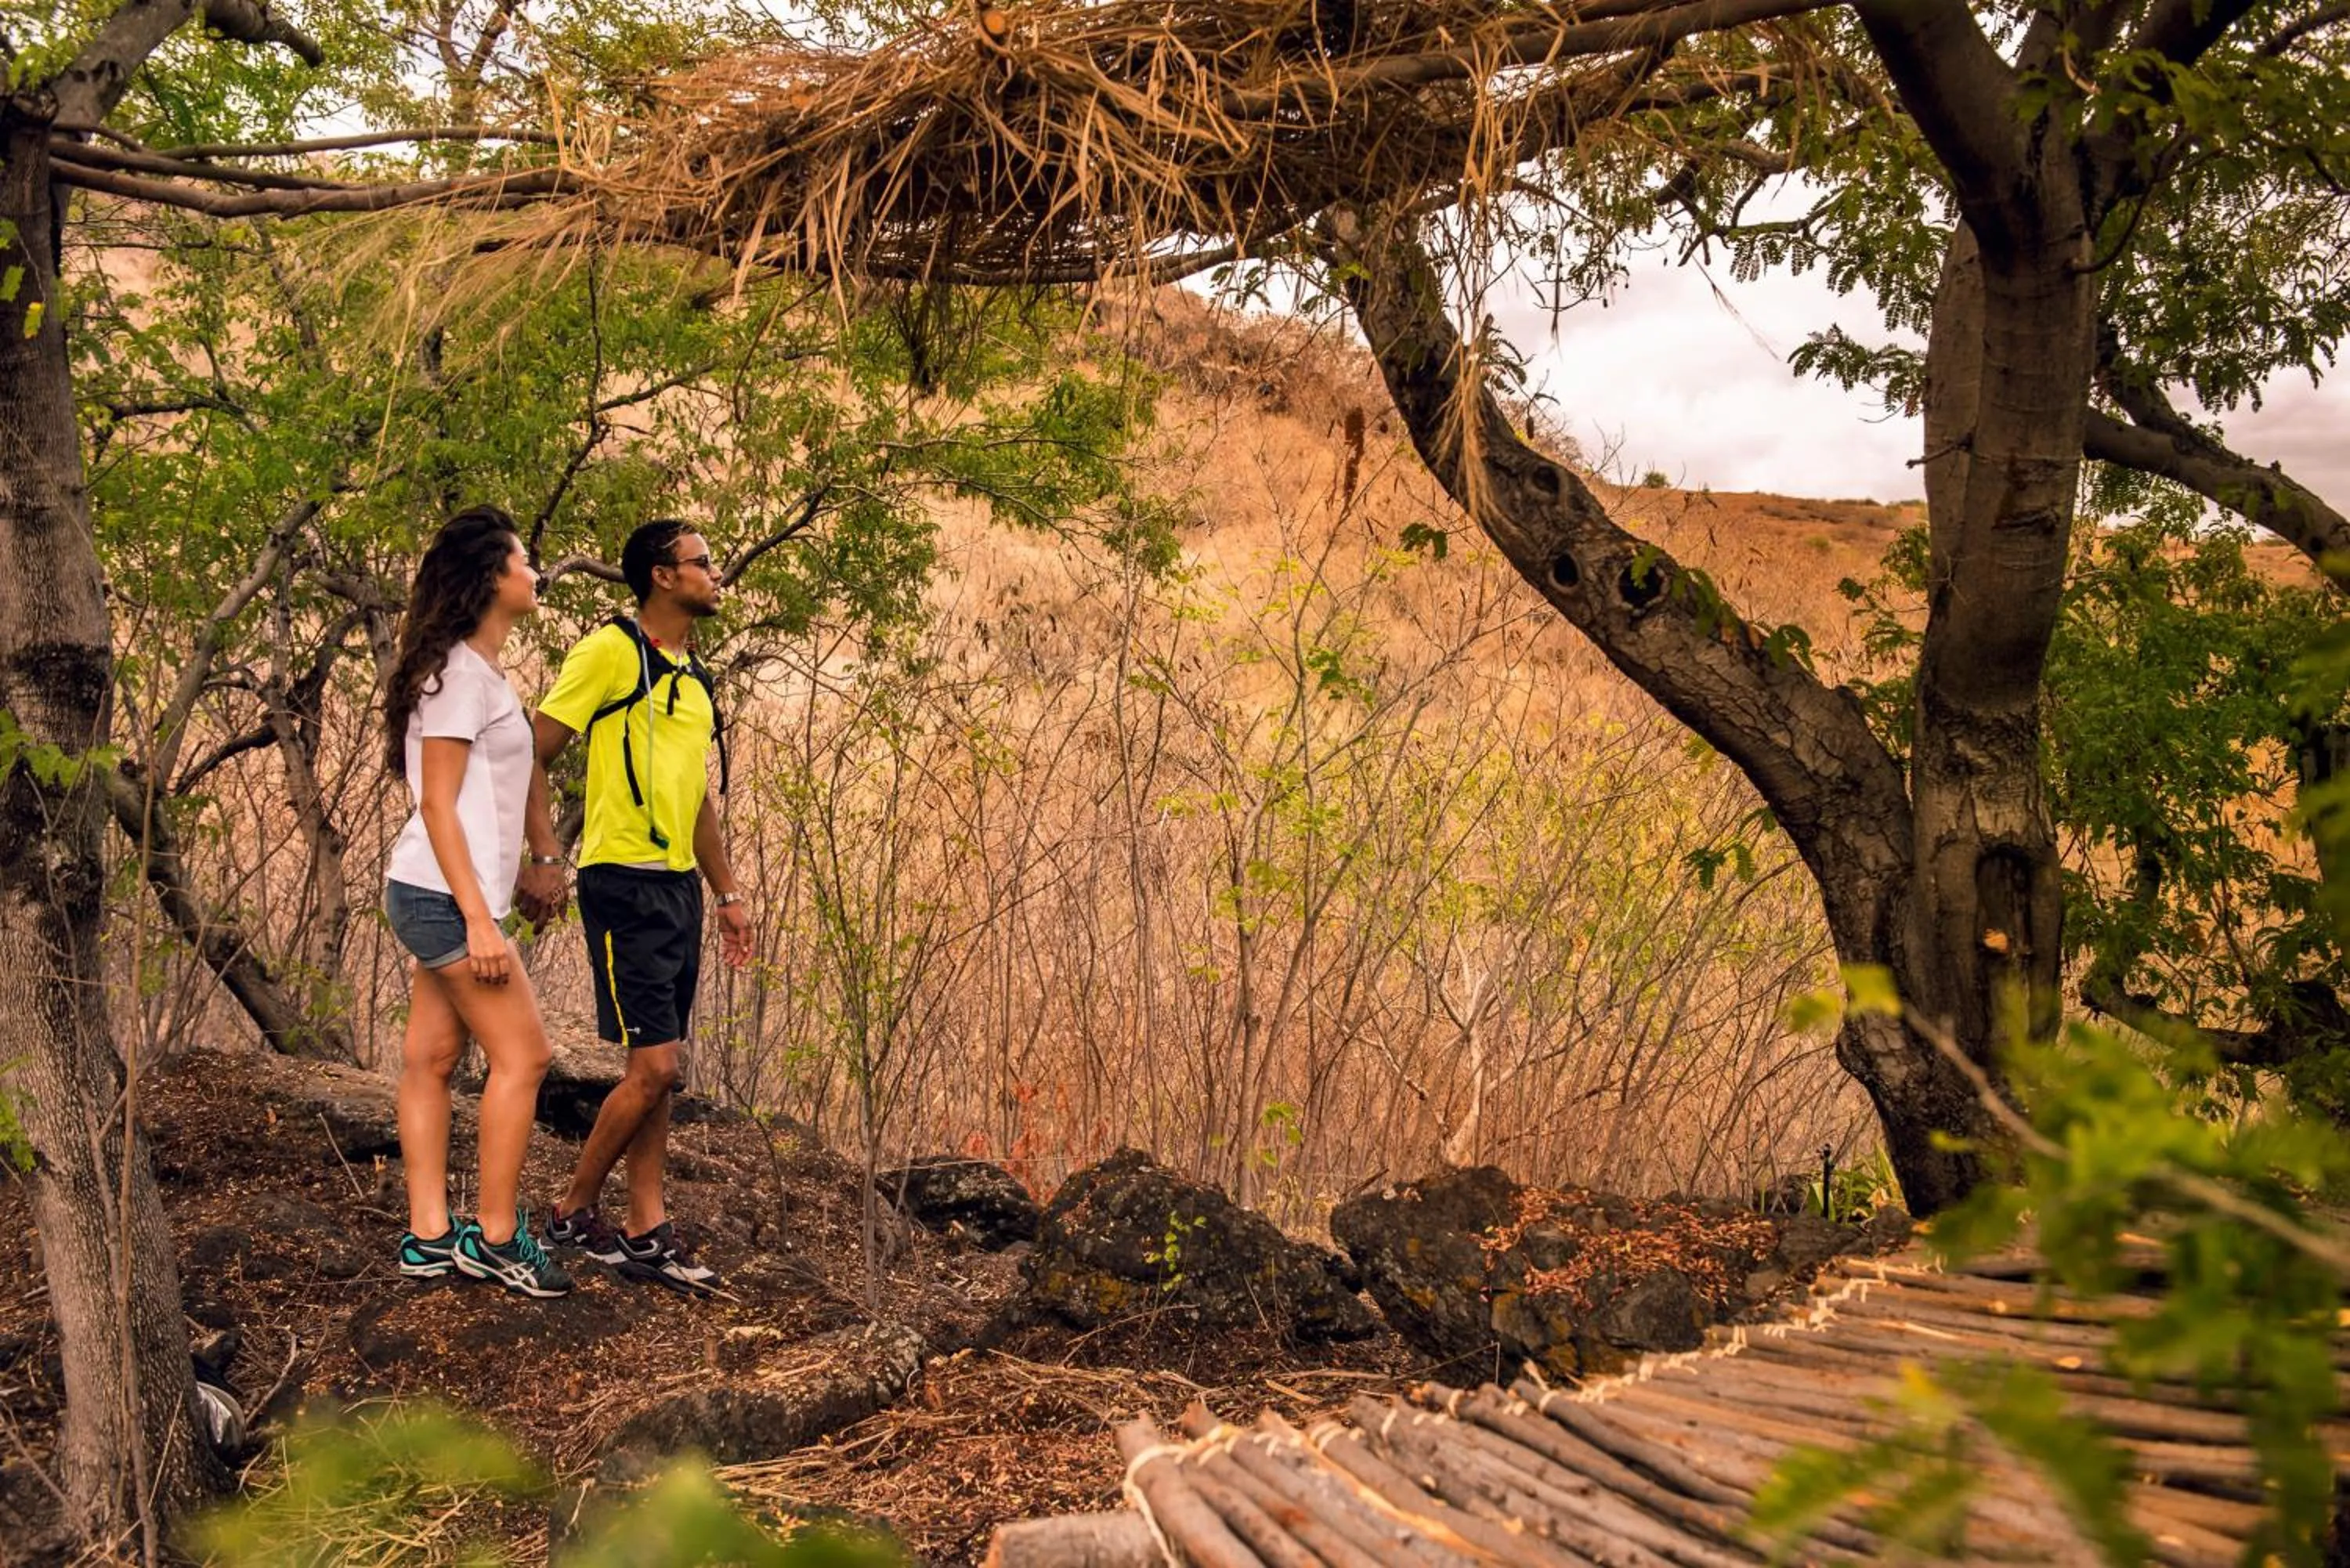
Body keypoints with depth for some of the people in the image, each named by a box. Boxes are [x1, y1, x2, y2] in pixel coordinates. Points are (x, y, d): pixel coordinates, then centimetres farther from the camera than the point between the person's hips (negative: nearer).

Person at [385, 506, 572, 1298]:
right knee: (521, 1055, -6)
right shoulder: (459, 675, -13)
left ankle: (428, 1236, 12)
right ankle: (495, 1237, 1)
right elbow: (437, 802, -17)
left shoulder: (478, 670, 17)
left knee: (431, 1060, 9)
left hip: (437, 897, 10)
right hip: (448, 896, -10)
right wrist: (479, 916, -21)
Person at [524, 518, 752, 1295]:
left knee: (659, 1069, 9)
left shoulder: (693, 676, 17)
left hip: (679, 886, 8)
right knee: (654, 1065, -10)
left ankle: (647, 1232, 15)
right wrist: (543, 859, -17)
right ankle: (574, 1213, 7)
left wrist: (728, 894, 21)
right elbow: (533, 756, -10)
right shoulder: (611, 651, -8)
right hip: (624, 882, -8)